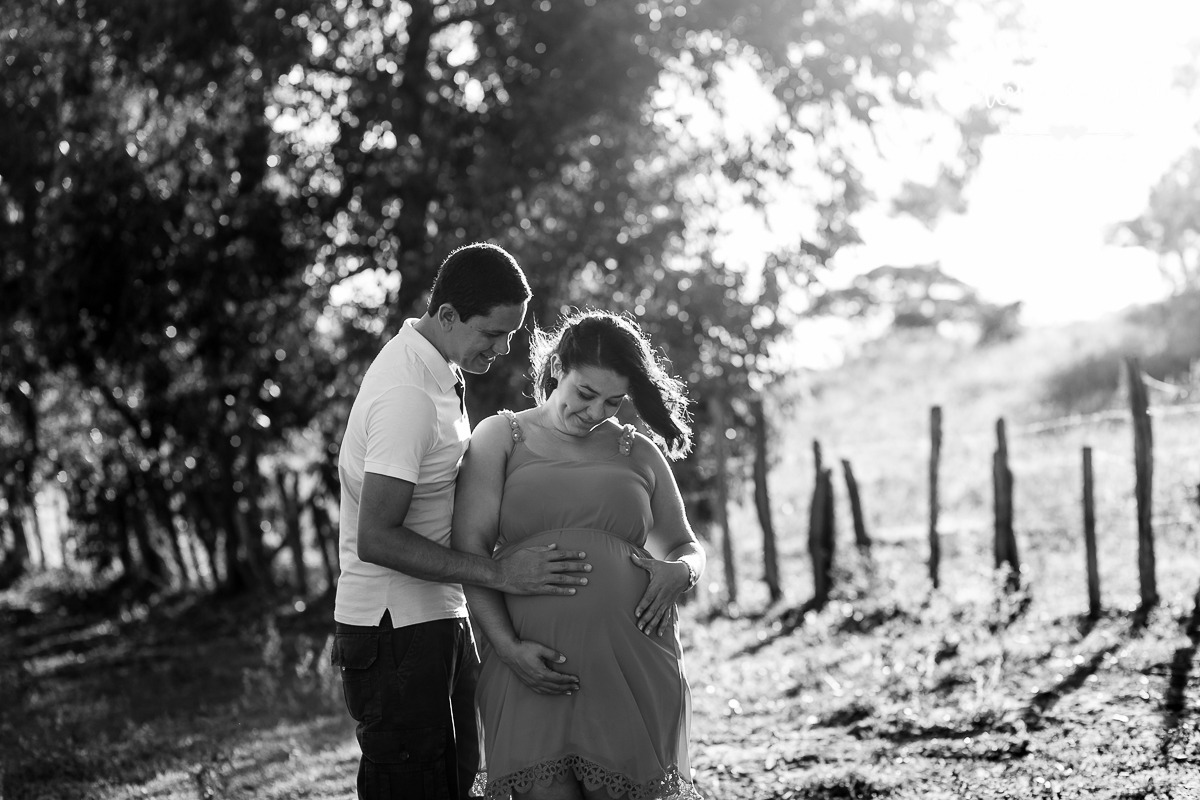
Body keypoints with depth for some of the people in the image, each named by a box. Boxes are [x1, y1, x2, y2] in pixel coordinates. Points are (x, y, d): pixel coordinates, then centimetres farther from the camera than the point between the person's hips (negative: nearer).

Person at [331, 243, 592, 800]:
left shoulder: (435, 367, 10)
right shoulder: (407, 394, -22)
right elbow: (376, 538, -25)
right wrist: (500, 574, -26)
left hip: (437, 618, 10)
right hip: (395, 629, -10)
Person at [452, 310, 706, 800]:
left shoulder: (639, 454, 17)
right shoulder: (501, 437, 10)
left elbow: (686, 548, 27)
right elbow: (469, 546, 1)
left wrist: (680, 572, 1)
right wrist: (507, 646, -11)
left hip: (633, 669, 2)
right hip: (532, 668, -2)